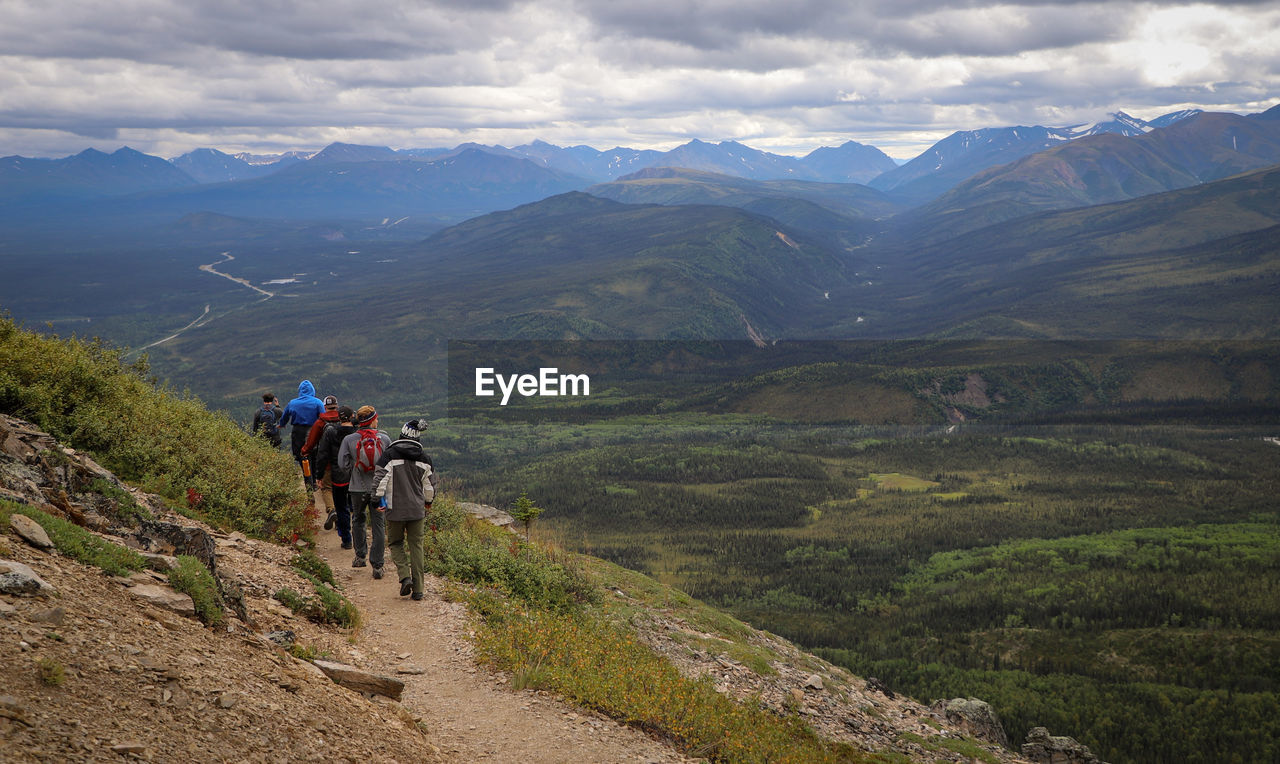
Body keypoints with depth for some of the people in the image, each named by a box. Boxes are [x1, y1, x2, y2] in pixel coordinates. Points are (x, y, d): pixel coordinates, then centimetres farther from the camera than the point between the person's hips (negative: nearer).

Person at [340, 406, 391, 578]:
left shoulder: (349, 440, -6)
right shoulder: (385, 439, -5)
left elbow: (343, 463, -7)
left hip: (358, 488, 0)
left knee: (358, 520, 23)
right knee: (378, 526, 4)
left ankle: (360, 556, 26)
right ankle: (377, 566, 2)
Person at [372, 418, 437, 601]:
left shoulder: (389, 455, -8)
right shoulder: (424, 458, 2)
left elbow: (380, 479, -9)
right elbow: (430, 483, 11)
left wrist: (378, 499, 4)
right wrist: (428, 502, 27)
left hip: (395, 509, -2)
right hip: (417, 510, 2)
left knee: (395, 543, 14)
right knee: (416, 546, 8)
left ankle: (405, 576, -7)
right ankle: (418, 589, 7)